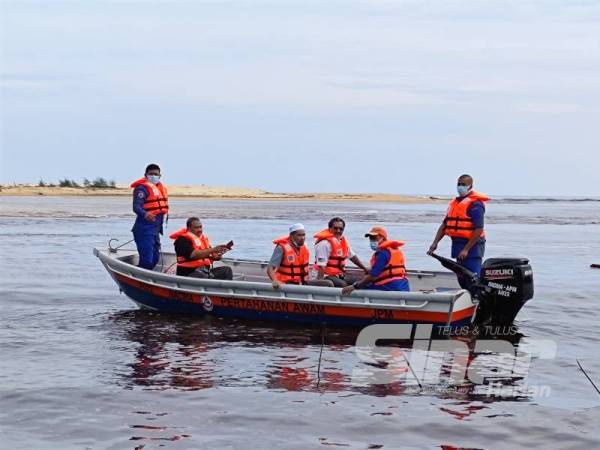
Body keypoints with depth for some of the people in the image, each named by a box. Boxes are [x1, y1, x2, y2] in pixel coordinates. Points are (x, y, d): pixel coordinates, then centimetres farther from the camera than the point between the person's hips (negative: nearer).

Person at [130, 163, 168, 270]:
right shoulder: (142, 188, -11)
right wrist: (145, 214, -46)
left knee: (154, 259, 15)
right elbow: (136, 206, -25)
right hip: (145, 229, -9)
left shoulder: (161, 187, 17)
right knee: (147, 260, -15)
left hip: (156, 229, 9)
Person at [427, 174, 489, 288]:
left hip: (472, 245, -9)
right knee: (462, 279, 13)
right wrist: (435, 243, 6)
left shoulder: (475, 204, -11)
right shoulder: (454, 202, 16)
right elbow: (445, 224, 18)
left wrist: (466, 249, -20)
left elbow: (479, 230, -18)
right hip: (458, 245, 9)